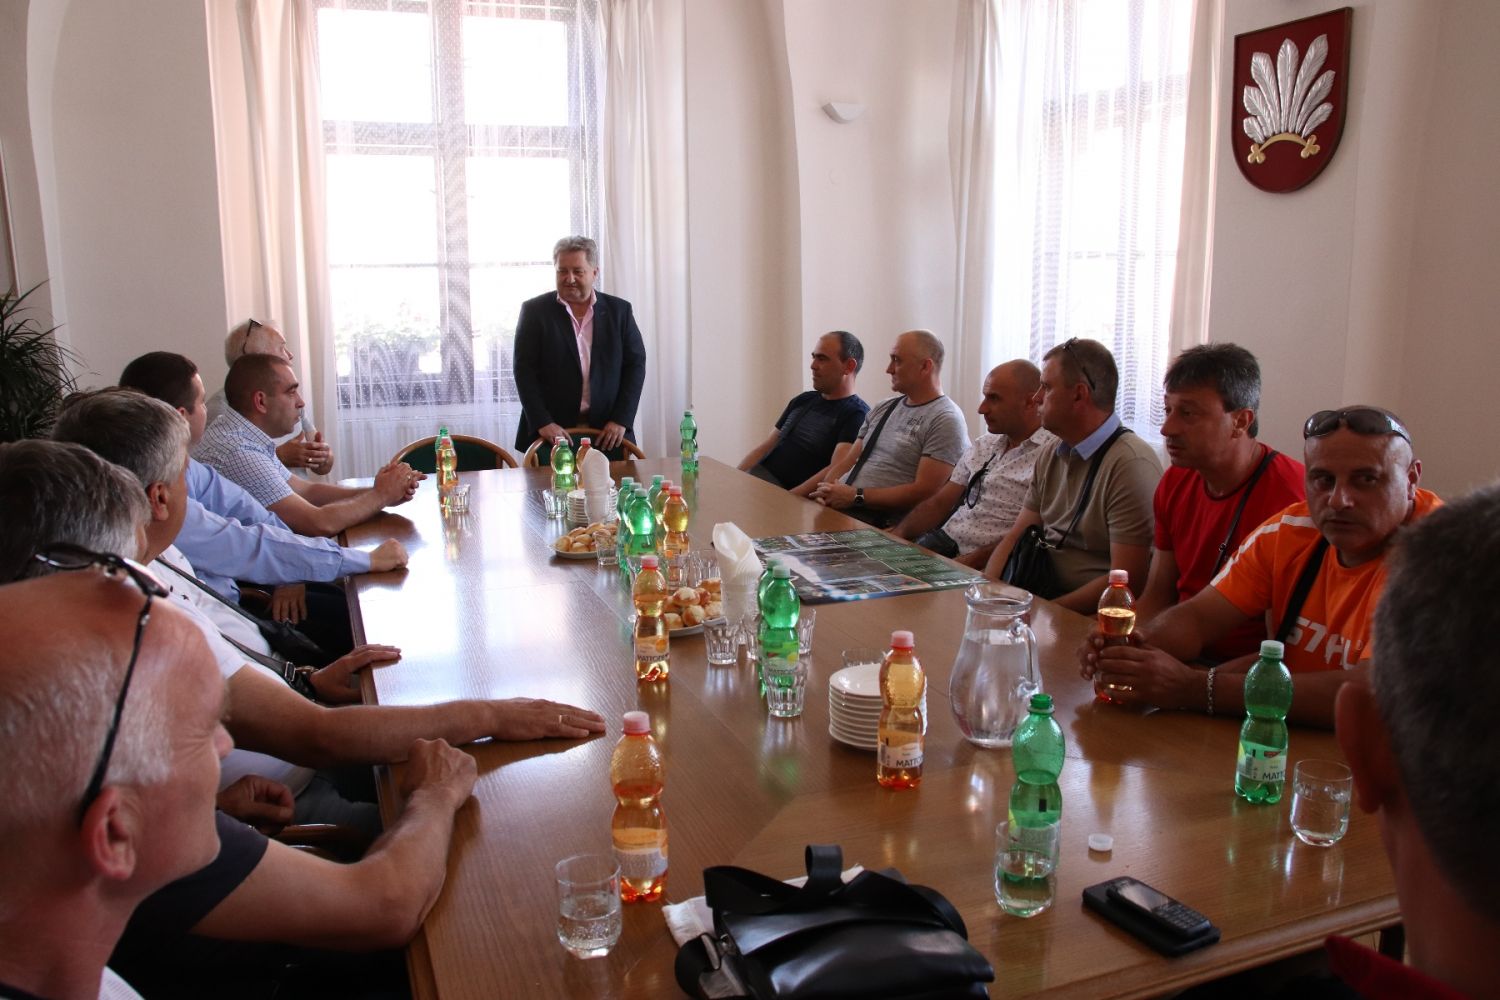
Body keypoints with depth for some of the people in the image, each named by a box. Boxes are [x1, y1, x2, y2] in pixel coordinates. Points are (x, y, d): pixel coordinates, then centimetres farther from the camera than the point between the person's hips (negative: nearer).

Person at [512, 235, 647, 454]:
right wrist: (542, 422, -12)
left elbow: (635, 364, 5)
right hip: (552, 432, -1)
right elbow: (524, 369, -2)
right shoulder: (534, 310, 3)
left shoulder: (619, 310, 7)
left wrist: (621, 420, -6)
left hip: (607, 433, 1)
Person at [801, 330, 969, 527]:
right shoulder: (884, 409, 20)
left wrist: (856, 496, -15)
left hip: (882, 525, -7)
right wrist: (827, 492, -4)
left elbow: (924, 492, -13)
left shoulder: (946, 420, -4)